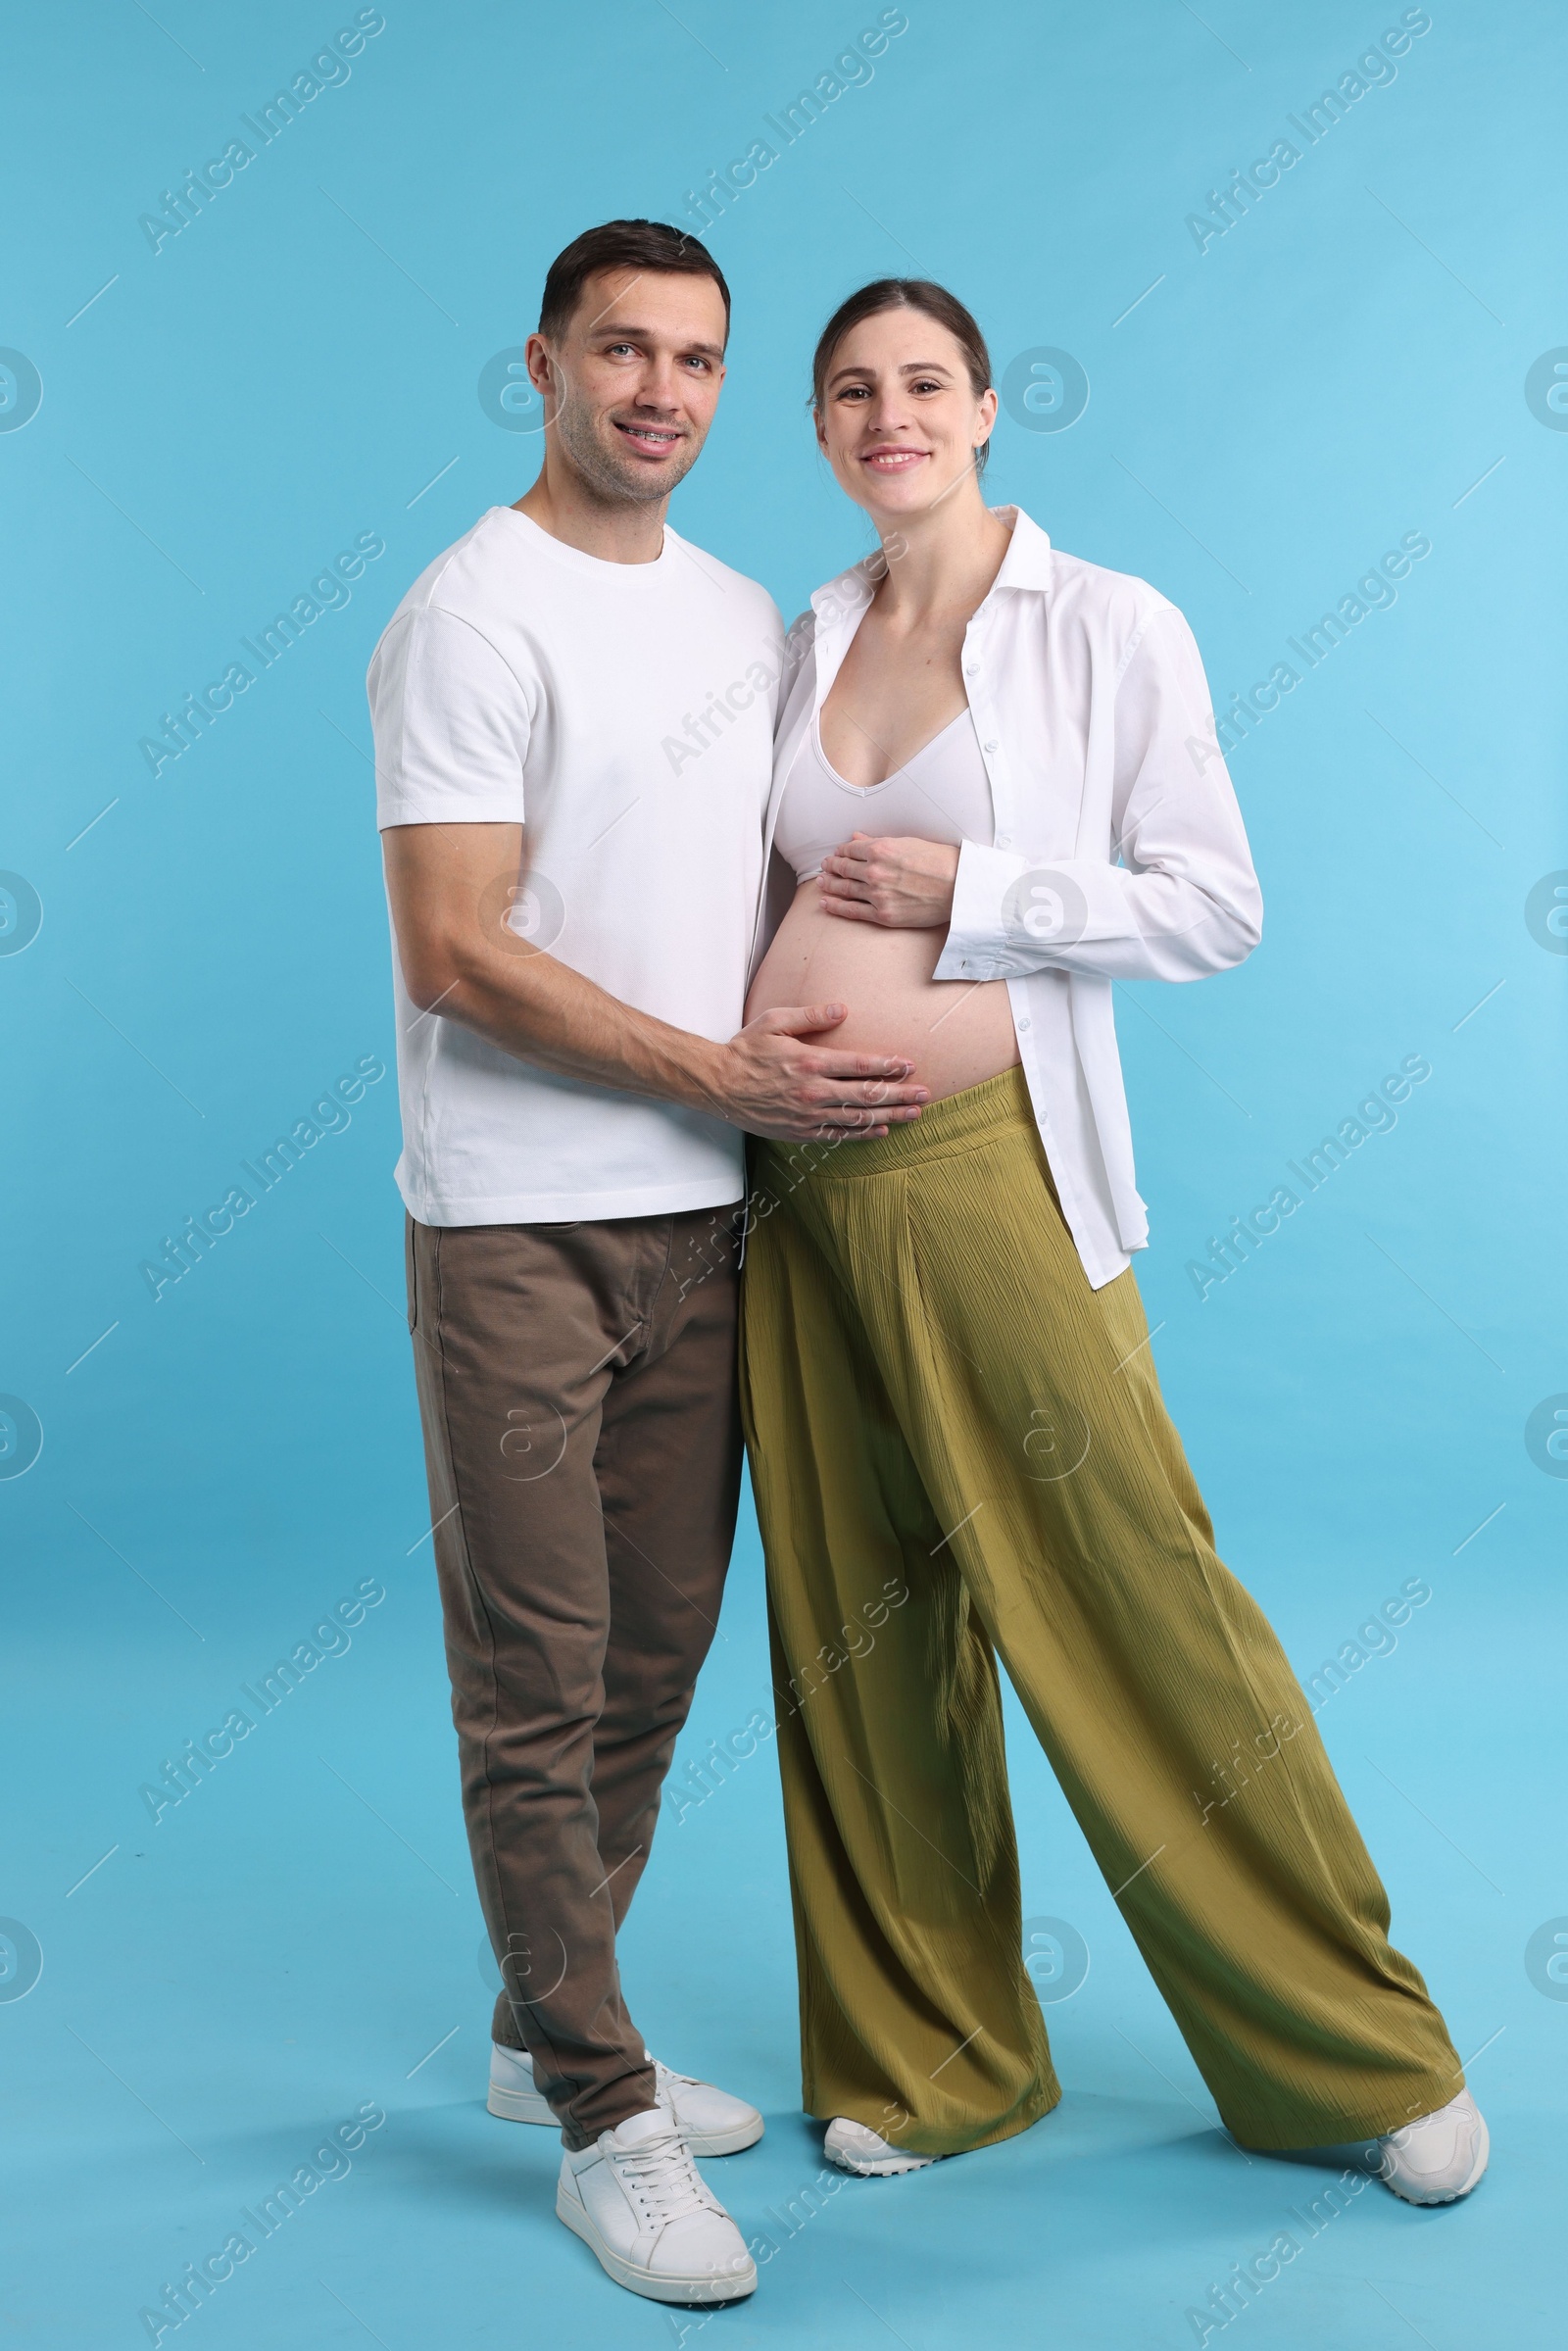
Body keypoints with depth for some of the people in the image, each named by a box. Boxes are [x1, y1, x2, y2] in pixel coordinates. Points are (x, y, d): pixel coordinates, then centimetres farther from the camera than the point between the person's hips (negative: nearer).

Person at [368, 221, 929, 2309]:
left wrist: (826, 1051, 6)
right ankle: (610, 2119, 13)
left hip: (700, 1215, 7)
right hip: (520, 1225, -7)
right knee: (541, 1682, -1)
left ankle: (551, 2031, 32)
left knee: (657, 1654, 14)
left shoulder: (749, 619, 15)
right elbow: (457, 954, -14)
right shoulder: (477, 614, -8)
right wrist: (724, 1073, -13)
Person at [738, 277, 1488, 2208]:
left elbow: (1217, 904, -3)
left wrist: (971, 892, -12)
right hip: (801, 1187, 5)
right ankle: (927, 2057, 29)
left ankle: (1367, 2056, 20)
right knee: (856, 1631, 10)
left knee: (1135, 1609, -1)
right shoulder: (800, 642, 13)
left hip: (988, 1175, -5)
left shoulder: (1107, 627, 0)